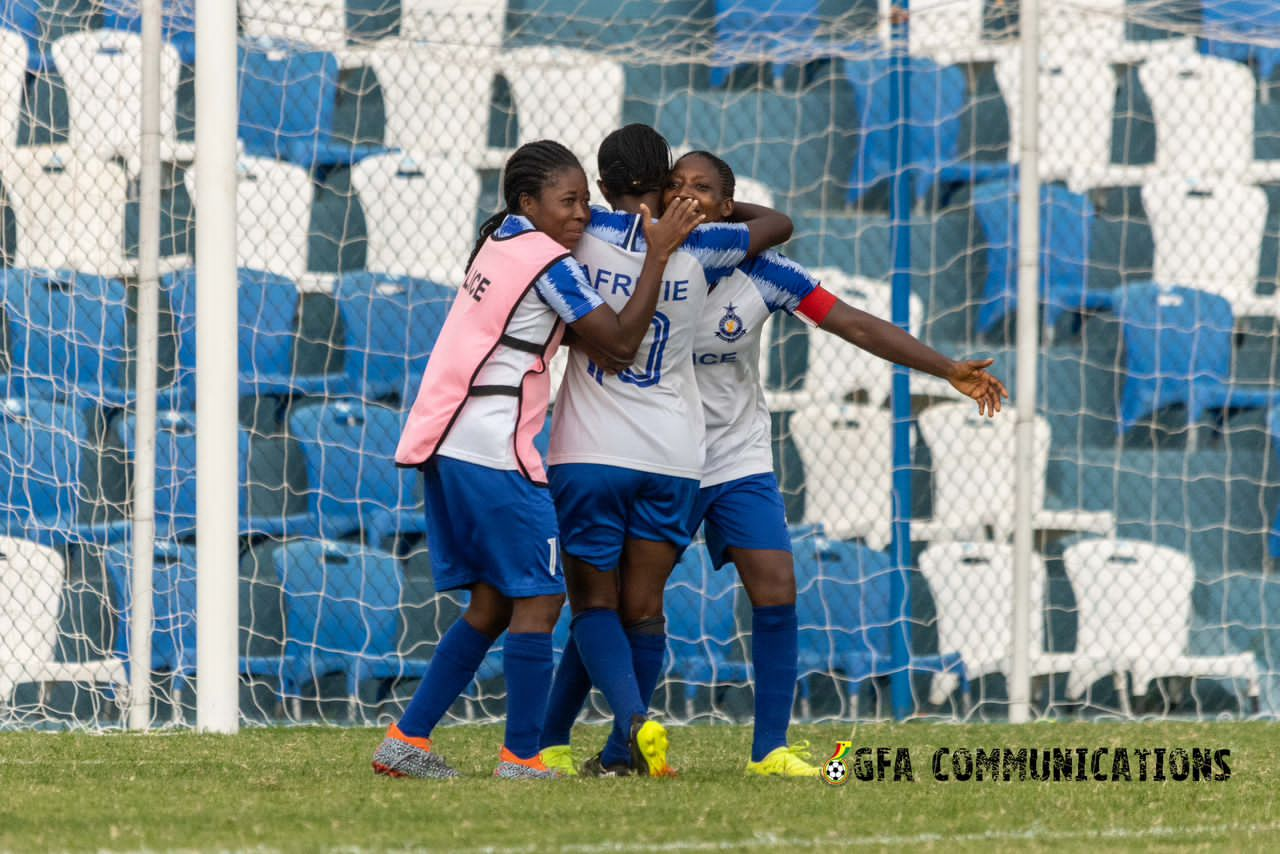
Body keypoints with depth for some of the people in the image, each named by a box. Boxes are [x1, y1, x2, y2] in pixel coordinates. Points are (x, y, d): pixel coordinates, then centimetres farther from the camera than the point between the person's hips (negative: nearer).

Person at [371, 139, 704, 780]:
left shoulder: (498, 241, 18)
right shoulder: (549, 263, -8)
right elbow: (620, 343, -7)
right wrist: (659, 254, -4)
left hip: (443, 441, 9)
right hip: (492, 449, -9)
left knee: (491, 603, 15)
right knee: (537, 600, -4)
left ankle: (407, 740, 13)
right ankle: (520, 756, -6)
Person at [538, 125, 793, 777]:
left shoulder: (585, 235, -5)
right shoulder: (696, 248, 2)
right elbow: (777, 223, 19)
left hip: (589, 454, -2)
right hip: (673, 457, 2)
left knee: (594, 602, 4)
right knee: (642, 608, 8)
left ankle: (633, 721, -19)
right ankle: (622, 751, 6)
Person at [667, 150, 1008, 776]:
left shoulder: (759, 272, -7)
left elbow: (854, 325, -7)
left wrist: (947, 368, -11)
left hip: (740, 461, 2)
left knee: (776, 594, -9)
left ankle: (770, 747, 1)